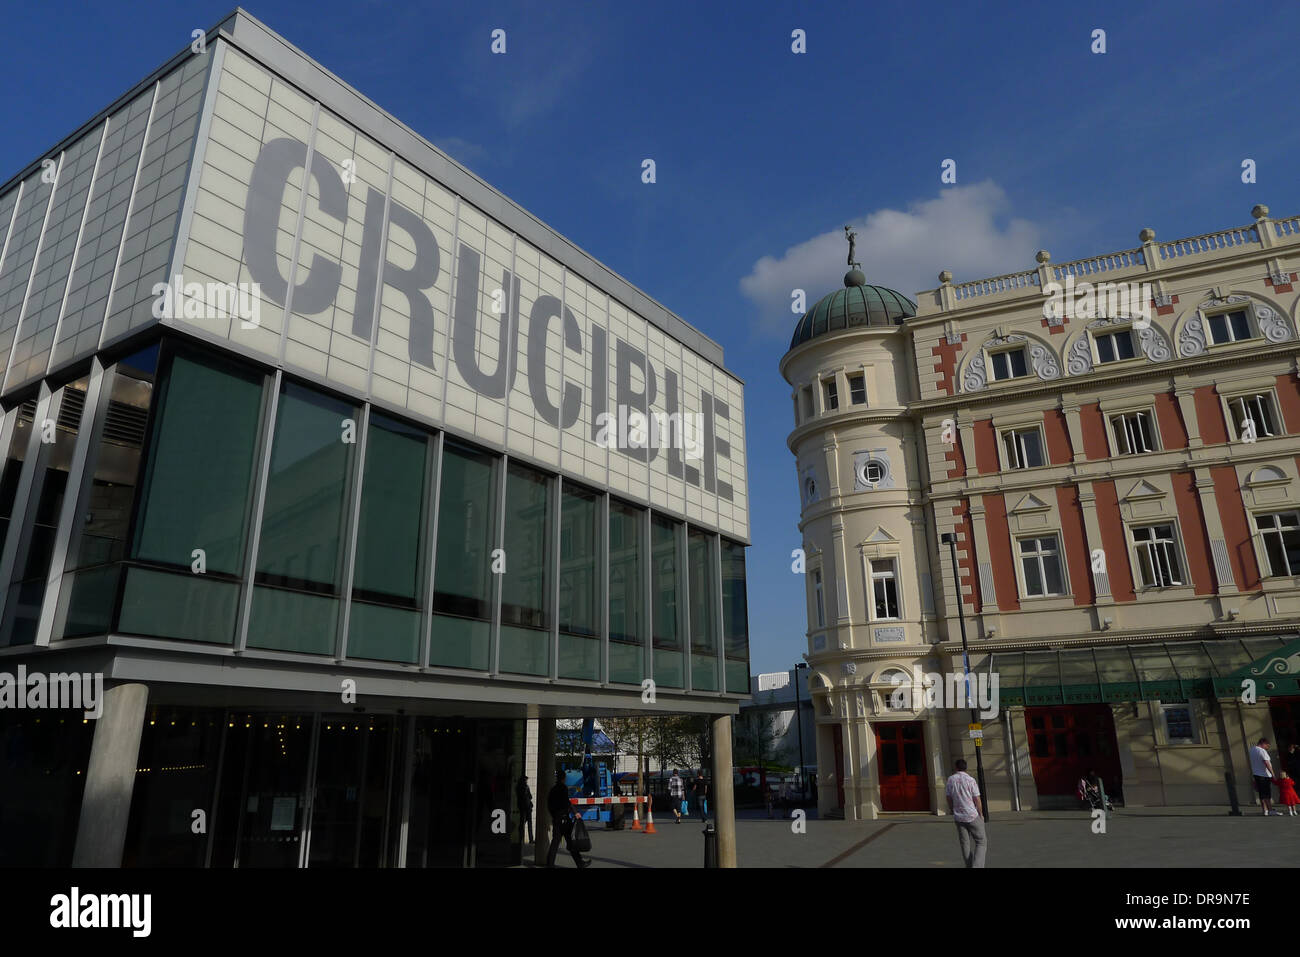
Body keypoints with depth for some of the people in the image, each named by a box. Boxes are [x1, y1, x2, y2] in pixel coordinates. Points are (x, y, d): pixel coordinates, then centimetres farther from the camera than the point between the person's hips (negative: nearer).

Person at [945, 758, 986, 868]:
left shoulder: (950, 780, 0)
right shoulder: (971, 780, -11)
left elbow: (949, 800, 4)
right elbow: (977, 800, -8)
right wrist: (981, 815, 7)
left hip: (958, 817, 3)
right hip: (973, 816, -3)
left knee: (965, 844, 12)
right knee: (981, 842, 6)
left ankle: (969, 865, 14)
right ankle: (976, 865, -8)